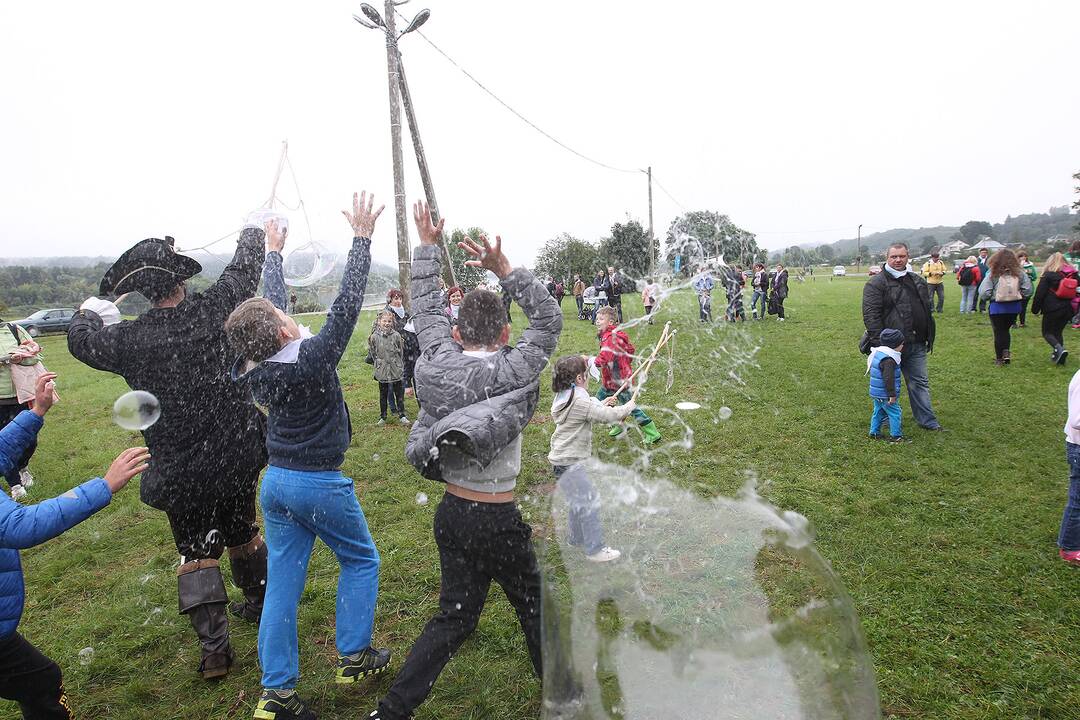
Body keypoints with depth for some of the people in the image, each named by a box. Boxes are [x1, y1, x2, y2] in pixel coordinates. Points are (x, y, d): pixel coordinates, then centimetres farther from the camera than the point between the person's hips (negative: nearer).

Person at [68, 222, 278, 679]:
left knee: (196, 553, 13)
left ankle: (215, 648, 15)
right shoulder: (214, 309, -13)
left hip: (183, 470, -2)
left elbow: (81, 339, 8)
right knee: (243, 533, 23)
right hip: (239, 455, 3)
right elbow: (245, 270, 6)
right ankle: (259, 605, 42)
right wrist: (253, 234, 25)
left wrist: (90, 311, 29)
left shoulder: (130, 339, -14)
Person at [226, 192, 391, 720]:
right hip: (319, 484, -6)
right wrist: (362, 237, -15)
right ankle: (354, 656, 25)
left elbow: (265, 314, 12)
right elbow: (347, 303, -22)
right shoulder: (312, 357, -23)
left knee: (282, 583, 12)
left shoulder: (253, 368, -3)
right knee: (361, 561, 17)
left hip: (276, 481, 7)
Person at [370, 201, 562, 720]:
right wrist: (504, 270, -13)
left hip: (451, 513, 5)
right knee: (534, 606, 17)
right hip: (497, 520, -5)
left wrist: (427, 245, 17)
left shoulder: (437, 363, -6)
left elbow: (424, 305, 8)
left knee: (454, 615, 19)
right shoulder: (511, 372, -17)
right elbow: (550, 319, -7)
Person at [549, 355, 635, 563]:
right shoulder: (579, 402, -22)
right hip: (569, 463, -10)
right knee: (587, 504, -2)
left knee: (580, 500, 22)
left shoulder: (565, 397, 8)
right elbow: (610, 416, -20)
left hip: (564, 460, 10)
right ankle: (595, 549, 5)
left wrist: (603, 404, 12)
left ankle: (576, 538, 36)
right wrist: (630, 405, -4)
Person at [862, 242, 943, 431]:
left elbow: (927, 311, 23)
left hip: (916, 345, 6)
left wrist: (929, 338, 18)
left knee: (920, 382, 12)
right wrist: (879, 343, -21)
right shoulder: (876, 283, -9)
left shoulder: (918, 281, 15)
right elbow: (870, 315, -16)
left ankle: (927, 420, 22)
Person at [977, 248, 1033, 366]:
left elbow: (983, 293, -15)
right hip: (1014, 307, 3)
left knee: (999, 332, 10)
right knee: (1006, 330, 22)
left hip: (997, 307, -3)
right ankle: (1006, 352, 5)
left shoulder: (993, 274, -13)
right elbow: (1027, 290, -6)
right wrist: (1018, 296, 12)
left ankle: (999, 358, 16)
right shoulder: (1019, 273, -6)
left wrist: (991, 296, 6)